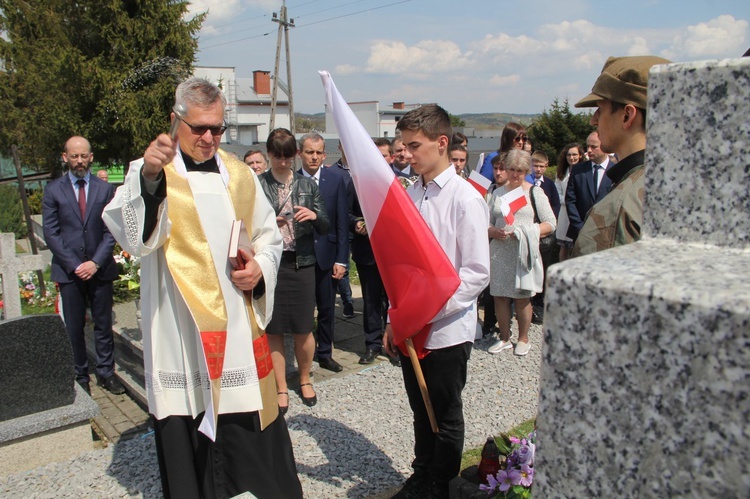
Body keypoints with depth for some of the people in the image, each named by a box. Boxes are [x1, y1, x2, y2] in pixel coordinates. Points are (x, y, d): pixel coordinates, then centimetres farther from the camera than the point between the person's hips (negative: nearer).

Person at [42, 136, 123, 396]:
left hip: (99, 269, 1)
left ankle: (106, 373, 19)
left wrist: (96, 262, -9)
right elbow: (50, 233, -1)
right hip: (69, 270, 0)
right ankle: (80, 377, 19)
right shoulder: (53, 190, 3)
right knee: (74, 328, 6)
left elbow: (111, 230, 1)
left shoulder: (105, 189, 4)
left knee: (103, 325, 7)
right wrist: (74, 265, -9)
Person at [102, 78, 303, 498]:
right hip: (180, 329, -3)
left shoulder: (239, 175, 10)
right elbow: (131, 234, -19)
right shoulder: (149, 173, -1)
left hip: (239, 325, 3)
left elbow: (270, 236, 17)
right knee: (187, 433, 4)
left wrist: (260, 268, -4)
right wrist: (148, 177, -36)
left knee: (249, 423, 12)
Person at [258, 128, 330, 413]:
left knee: (303, 329, 6)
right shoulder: (256, 185, 3)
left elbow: (325, 228, 7)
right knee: (272, 329, 5)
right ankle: (281, 389, 21)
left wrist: (314, 216, -14)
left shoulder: (308, 185, 9)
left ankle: (305, 380, 31)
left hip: (301, 263, 1)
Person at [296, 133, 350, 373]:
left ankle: (325, 352, 29)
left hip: (326, 254, 1)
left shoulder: (336, 180, -1)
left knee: (327, 308, 12)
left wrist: (341, 259, -5)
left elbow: (342, 222, -1)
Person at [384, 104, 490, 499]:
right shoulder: (409, 195, 4)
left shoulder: (465, 199, -13)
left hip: (447, 330, -5)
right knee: (421, 412, 21)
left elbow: (477, 273, -15)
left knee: (446, 419, 13)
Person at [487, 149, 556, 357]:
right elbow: (488, 223, 12)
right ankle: (505, 338, 21)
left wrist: (526, 233, -14)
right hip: (499, 252, 3)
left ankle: (523, 339, 20)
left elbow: (550, 224, 0)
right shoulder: (497, 193, 12)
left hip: (523, 252, -3)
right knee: (500, 296, 6)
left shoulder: (535, 192, 3)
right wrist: (494, 231, -10)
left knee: (522, 298, 3)